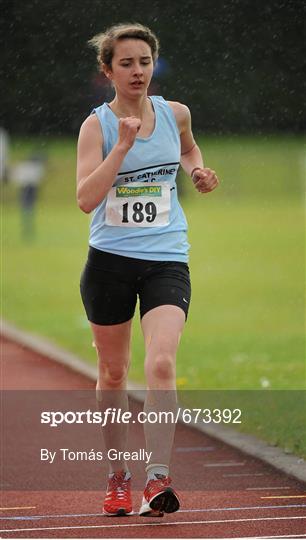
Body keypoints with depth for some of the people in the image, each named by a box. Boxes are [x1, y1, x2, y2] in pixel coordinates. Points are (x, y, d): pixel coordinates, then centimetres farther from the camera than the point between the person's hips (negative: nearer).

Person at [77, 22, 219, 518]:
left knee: (161, 365, -19)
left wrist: (198, 170, 8)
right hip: (110, 260, -1)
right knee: (113, 373, 10)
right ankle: (118, 477, 27)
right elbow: (86, 199, -19)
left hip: (167, 259, 1)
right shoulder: (97, 125, -6)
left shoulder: (175, 114, 4)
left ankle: (158, 479, -24)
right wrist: (123, 146, -26)